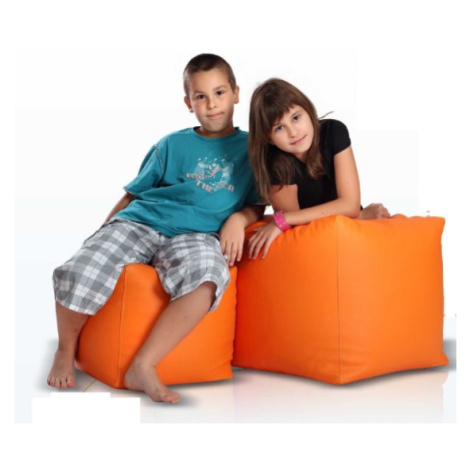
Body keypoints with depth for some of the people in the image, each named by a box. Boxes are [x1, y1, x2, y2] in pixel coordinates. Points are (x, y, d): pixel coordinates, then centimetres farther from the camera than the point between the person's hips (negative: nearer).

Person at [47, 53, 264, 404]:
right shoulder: (172, 144, 18)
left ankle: (143, 366, -27)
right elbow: (133, 194, 21)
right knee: (81, 273, -26)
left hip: (196, 234, -1)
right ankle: (66, 351, 4)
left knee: (207, 274, -40)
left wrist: (238, 219, -6)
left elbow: (257, 206, 16)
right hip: (140, 220, 2)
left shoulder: (251, 147, 17)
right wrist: (102, 235, 13)